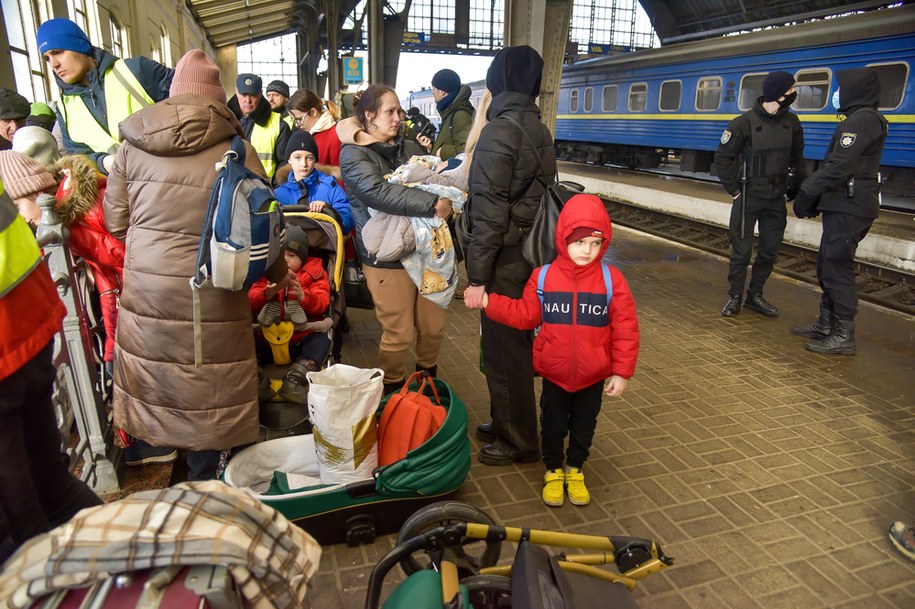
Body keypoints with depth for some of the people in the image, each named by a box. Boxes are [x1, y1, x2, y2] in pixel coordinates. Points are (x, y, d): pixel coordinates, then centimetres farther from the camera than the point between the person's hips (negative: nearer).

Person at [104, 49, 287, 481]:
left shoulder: (132, 145, 2)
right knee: (207, 394, 12)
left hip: (144, 293, 4)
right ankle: (203, 479, 26)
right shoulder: (238, 153, -8)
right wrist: (277, 271, 11)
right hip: (207, 299, -3)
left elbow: (116, 222, 7)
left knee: (156, 385, 20)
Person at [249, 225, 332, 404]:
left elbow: (321, 304, -8)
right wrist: (268, 292, -22)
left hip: (302, 337, -2)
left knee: (321, 341, -29)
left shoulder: (314, 274, 6)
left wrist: (303, 295, -30)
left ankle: (296, 379, -43)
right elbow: (251, 302, 0)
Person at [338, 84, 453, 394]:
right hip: (386, 258, -5)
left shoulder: (409, 148, 12)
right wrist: (433, 204, -27)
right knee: (398, 335, 2)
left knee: (434, 326, 13)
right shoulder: (354, 154, -6)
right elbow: (378, 192, -24)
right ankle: (393, 392, 27)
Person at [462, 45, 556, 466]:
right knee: (517, 343, 19)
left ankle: (518, 440, 20)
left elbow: (489, 211, -20)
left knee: (503, 349, 4)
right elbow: (541, 195, 13)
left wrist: (476, 276, -17)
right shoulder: (540, 131, 10)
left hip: (505, 260, -9)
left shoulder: (499, 130, -15)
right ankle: (507, 422, 36)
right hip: (531, 254, 9)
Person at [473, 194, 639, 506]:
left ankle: (575, 470, 43)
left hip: (593, 377, 0)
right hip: (554, 374, 0)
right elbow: (526, 315, -2)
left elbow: (626, 329, -9)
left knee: (583, 427, 18)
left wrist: (621, 372, -8)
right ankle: (553, 471, 40)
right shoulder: (543, 276, -11)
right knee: (553, 426, 16)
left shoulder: (611, 279, -13)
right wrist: (489, 302, -11)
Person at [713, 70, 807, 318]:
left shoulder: (791, 122, 3)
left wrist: (796, 190, 7)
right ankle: (734, 297, 14)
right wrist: (734, 191, -10)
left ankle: (755, 296, 22)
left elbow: (797, 159, 12)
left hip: (777, 198, 5)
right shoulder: (745, 123, -12)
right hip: (749, 197, -5)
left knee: (770, 251, 9)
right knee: (741, 250, 1)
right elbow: (723, 158, -8)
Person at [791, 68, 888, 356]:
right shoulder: (867, 119, 20)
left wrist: (805, 194, -15)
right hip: (844, 206, 10)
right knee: (828, 267, 15)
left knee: (837, 268, -7)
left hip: (848, 210, -10)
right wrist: (813, 196, 13)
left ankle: (844, 337, -2)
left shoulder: (860, 120, -13)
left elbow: (838, 167, -22)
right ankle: (825, 325, 25)